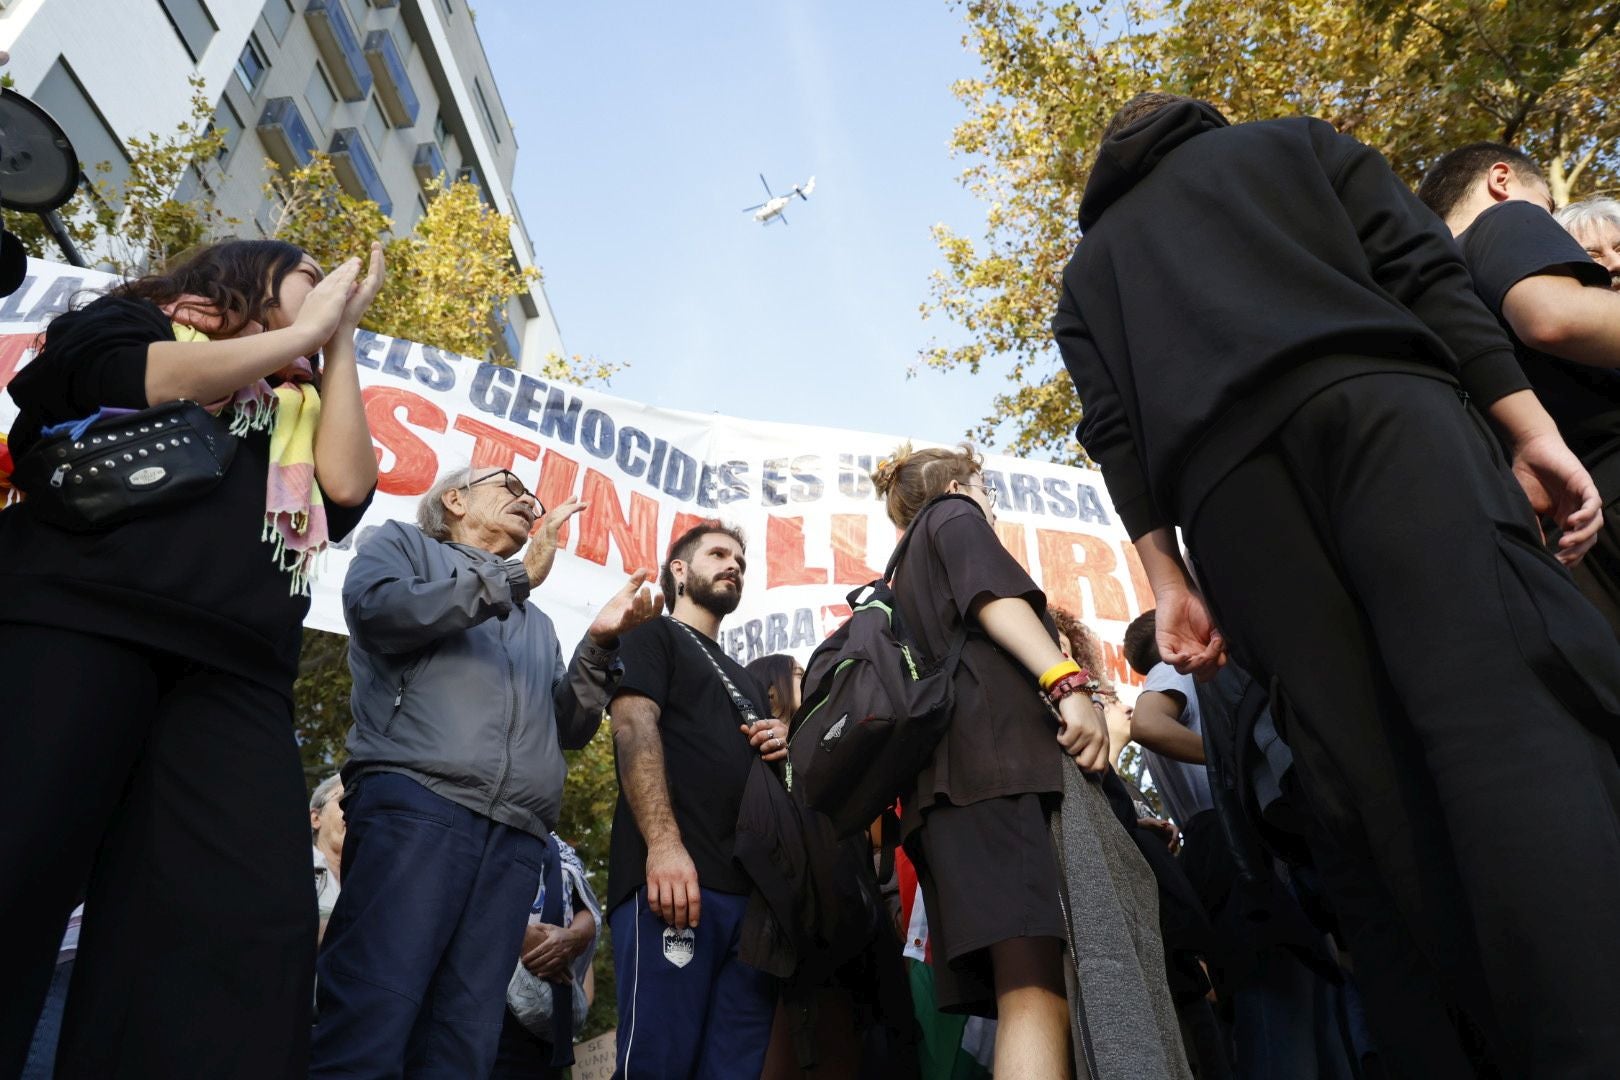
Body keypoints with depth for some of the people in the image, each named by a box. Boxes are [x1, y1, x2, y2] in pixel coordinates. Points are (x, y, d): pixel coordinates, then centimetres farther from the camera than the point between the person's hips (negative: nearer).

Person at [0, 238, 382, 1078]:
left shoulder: (300, 404, 29)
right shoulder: (140, 317, 21)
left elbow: (347, 488, 9)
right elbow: (136, 381, -3)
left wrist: (339, 344, 17)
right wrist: (304, 330, 8)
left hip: (232, 665, 3)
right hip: (81, 618, -3)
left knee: (259, 927, -12)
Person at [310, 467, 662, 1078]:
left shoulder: (535, 622, 32)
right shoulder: (404, 544, 19)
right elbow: (378, 610, -5)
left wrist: (600, 644, 8)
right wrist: (517, 577, -1)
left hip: (516, 837, 5)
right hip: (416, 802, -5)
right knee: (369, 1026, -17)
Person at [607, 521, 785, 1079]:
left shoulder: (746, 680, 31)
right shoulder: (654, 637, 11)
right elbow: (635, 728, -7)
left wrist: (781, 749, 8)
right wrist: (663, 842, -23)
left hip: (752, 888, 7)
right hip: (673, 873, -7)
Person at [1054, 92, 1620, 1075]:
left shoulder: (1087, 270, 32)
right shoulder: (1296, 140, 30)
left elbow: (1113, 431, 14)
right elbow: (1421, 271, 12)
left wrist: (1167, 580, 7)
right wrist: (1533, 430, 5)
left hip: (1221, 472, 2)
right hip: (1371, 399, -1)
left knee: (1378, 785, -2)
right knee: (1510, 712, -16)